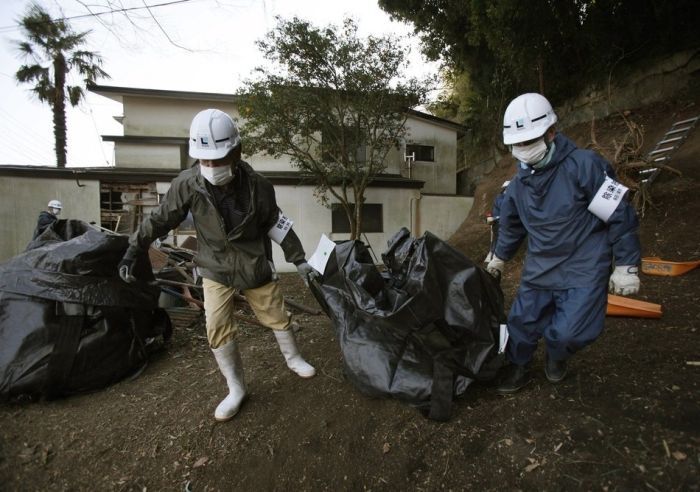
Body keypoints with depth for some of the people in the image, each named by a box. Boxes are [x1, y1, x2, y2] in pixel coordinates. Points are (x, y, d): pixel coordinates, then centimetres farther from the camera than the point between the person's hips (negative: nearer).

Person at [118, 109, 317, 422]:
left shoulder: (257, 185, -17)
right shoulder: (188, 184, -16)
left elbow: (276, 225, -6)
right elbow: (161, 219, -2)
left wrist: (299, 260, -3)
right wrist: (132, 251, 1)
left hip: (256, 266, 0)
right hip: (216, 270, 1)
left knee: (277, 318, 10)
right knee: (218, 330, -4)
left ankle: (294, 359, 40)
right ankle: (236, 389, 18)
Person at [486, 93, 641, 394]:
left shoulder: (584, 165, -16)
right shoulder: (518, 184, 2)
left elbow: (621, 216, -11)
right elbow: (511, 226, 19)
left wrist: (626, 267, -9)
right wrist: (499, 258, 27)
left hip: (583, 270, -5)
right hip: (539, 268, 5)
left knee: (567, 332, -12)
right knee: (521, 321, 4)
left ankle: (556, 356, 25)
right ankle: (518, 368, 30)